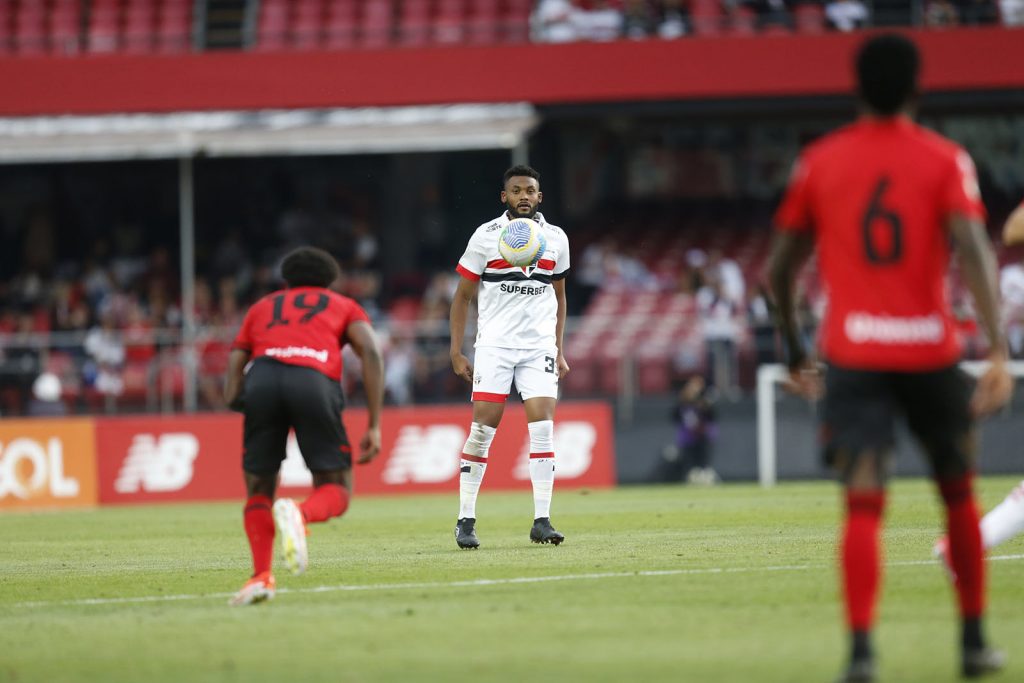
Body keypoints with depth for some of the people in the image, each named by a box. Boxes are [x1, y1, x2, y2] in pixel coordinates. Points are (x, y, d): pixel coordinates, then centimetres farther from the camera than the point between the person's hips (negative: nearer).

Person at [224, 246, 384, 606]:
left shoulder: (262, 307, 36)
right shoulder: (344, 306, 31)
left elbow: (235, 364, 19)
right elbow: (370, 351, 12)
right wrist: (375, 426, 8)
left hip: (262, 377, 2)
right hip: (315, 382, -2)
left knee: (259, 491, 16)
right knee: (336, 493, 8)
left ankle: (261, 575, -5)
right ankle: (299, 515, -26)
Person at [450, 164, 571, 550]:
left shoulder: (555, 239, 8)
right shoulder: (485, 236, 0)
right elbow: (463, 297, 6)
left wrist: (559, 350, 14)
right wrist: (456, 352, 0)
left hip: (540, 345, 2)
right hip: (494, 344, -2)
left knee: (543, 427, -9)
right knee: (482, 428, -8)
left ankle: (541, 521, -6)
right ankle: (466, 520, 0)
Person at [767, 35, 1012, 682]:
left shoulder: (820, 162, 6)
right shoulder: (945, 160, 0)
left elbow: (780, 268, 10)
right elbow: (973, 248, -14)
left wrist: (794, 347, 23)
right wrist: (998, 349, -20)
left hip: (852, 356, 0)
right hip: (930, 352, 0)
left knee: (863, 506, -7)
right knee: (959, 495, 17)